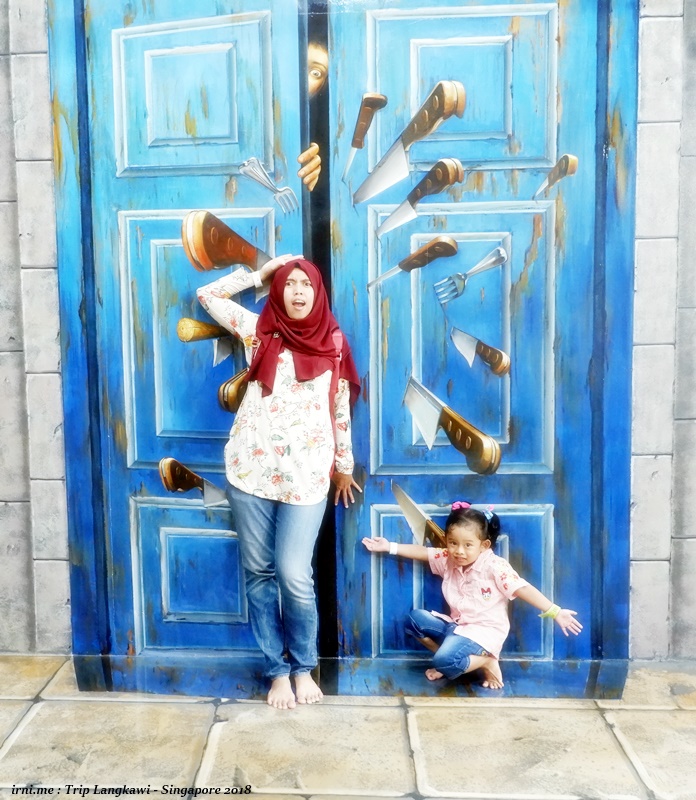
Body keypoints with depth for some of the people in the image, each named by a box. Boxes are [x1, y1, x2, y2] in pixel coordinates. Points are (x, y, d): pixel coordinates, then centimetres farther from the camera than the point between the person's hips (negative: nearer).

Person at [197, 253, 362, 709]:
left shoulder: (333, 342, 6)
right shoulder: (258, 331, 7)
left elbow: (340, 409, 12)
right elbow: (208, 295, 13)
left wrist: (345, 466, 17)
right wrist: (261, 272, 11)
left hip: (305, 475, -1)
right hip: (251, 469, 2)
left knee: (294, 576, -5)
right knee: (259, 573, 7)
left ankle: (303, 667, 20)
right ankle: (277, 670, 24)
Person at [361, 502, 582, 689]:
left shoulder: (494, 566, -16)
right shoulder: (448, 560, 1)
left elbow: (522, 588, -21)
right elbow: (422, 552, 10)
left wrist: (555, 612, -28)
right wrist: (389, 547, 8)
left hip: (483, 631, -7)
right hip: (456, 625, 8)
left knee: (445, 661, -30)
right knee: (415, 618, -4)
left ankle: (486, 661, -3)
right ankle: (453, 659, -1)